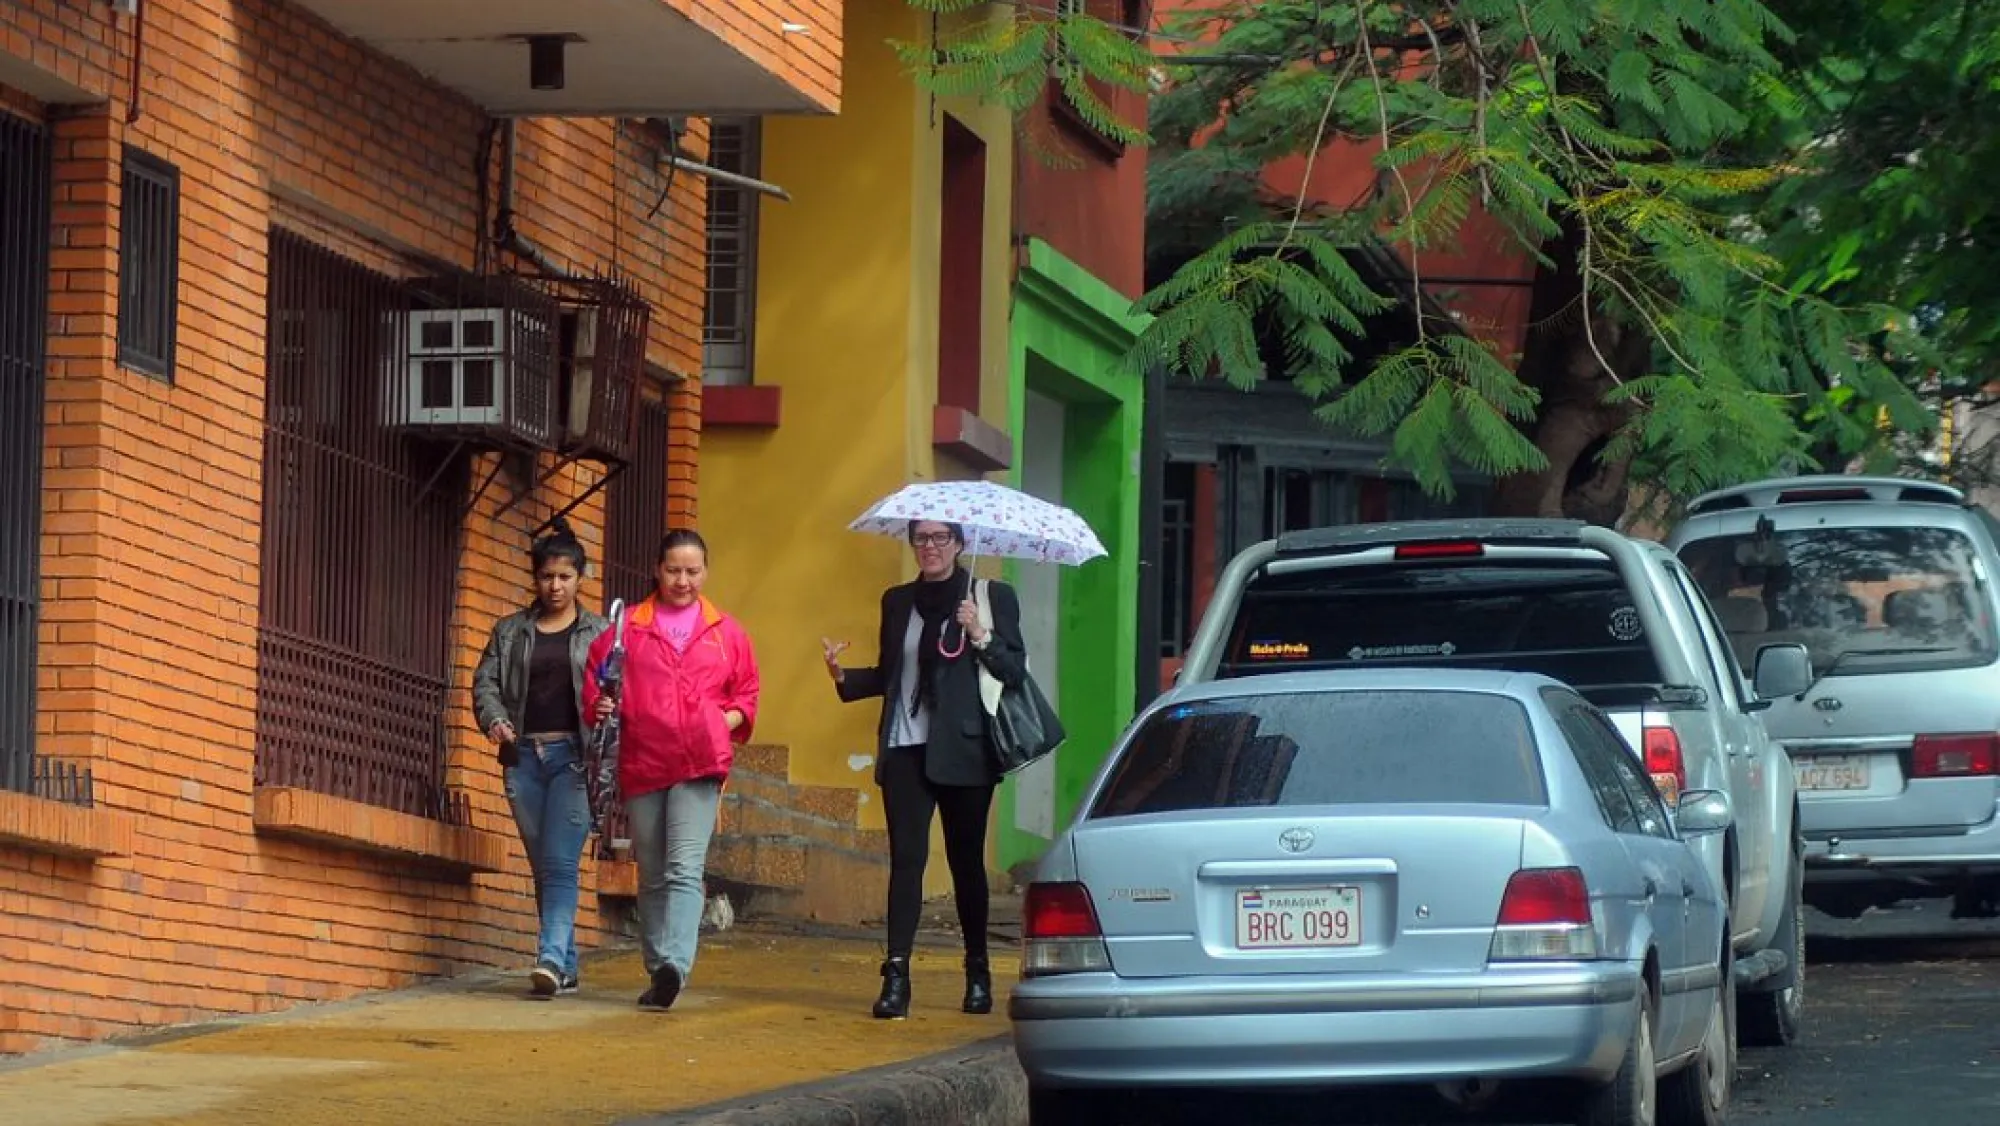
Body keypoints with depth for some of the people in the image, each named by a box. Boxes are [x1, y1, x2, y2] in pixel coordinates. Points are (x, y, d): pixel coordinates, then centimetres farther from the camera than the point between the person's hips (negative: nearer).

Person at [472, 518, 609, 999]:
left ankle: (552, 958, -24)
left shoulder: (598, 633, 7)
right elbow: (485, 682, 9)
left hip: (573, 756, -4)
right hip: (524, 756, 4)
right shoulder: (510, 632, 15)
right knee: (543, 868, 7)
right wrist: (495, 720, -11)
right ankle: (567, 967, 13)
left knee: (560, 863, -15)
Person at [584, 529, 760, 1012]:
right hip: (642, 763, 2)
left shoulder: (725, 632, 12)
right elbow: (596, 679, 12)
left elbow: (747, 695, 18)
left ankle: (674, 965, -30)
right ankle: (659, 973, 17)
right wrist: (599, 706, -8)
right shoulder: (628, 627, 9)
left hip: (699, 764, -2)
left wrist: (727, 721, 0)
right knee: (652, 876, 9)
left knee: (684, 869, -17)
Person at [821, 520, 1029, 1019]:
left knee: (966, 861, 6)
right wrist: (844, 677, 0)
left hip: (962, 753, -2)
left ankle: (978, 974, 20)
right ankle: (896, 977, -15)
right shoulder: (898, 602, 13)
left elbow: (1015, 672, -3)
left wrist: (980, 637, -18)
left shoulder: (993, 599, 2)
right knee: (906, 859, -8)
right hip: (905, 751, 2)